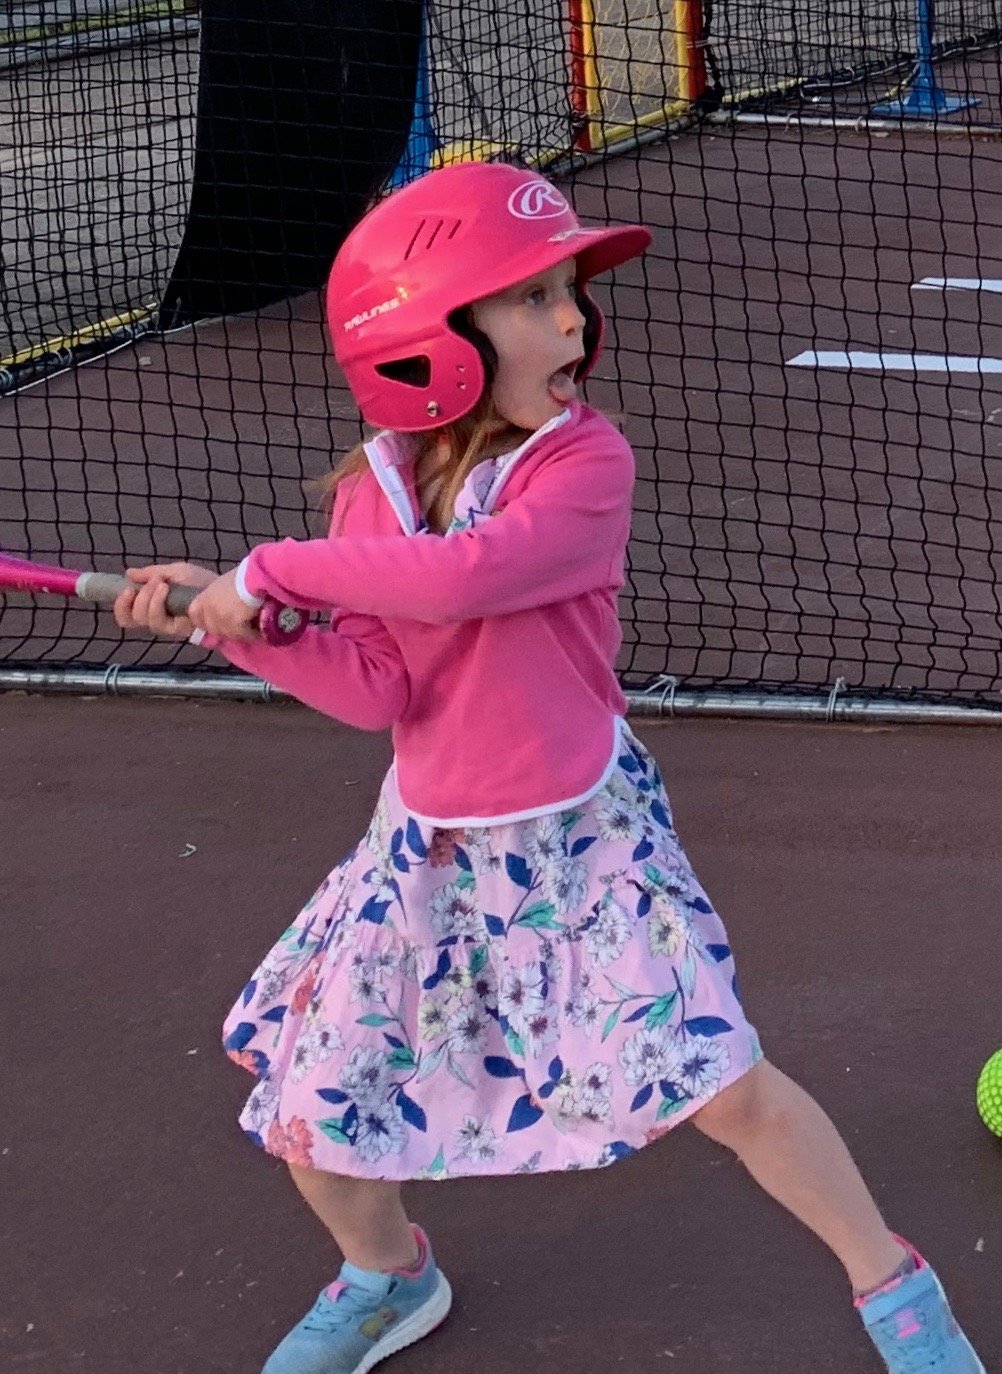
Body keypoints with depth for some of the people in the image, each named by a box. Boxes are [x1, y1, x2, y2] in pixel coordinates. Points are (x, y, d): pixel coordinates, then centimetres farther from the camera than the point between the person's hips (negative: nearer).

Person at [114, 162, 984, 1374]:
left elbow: (465, 572, -35)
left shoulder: (586, 463, -18)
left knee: (723, 1084, -11)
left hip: (584, 832, -4)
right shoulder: (369, 492, -3)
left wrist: (270, 570, -27)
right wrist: (232, 624, -21)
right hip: (428, 850, 4)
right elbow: (376, 689, -8)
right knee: (304, 1117, 6)